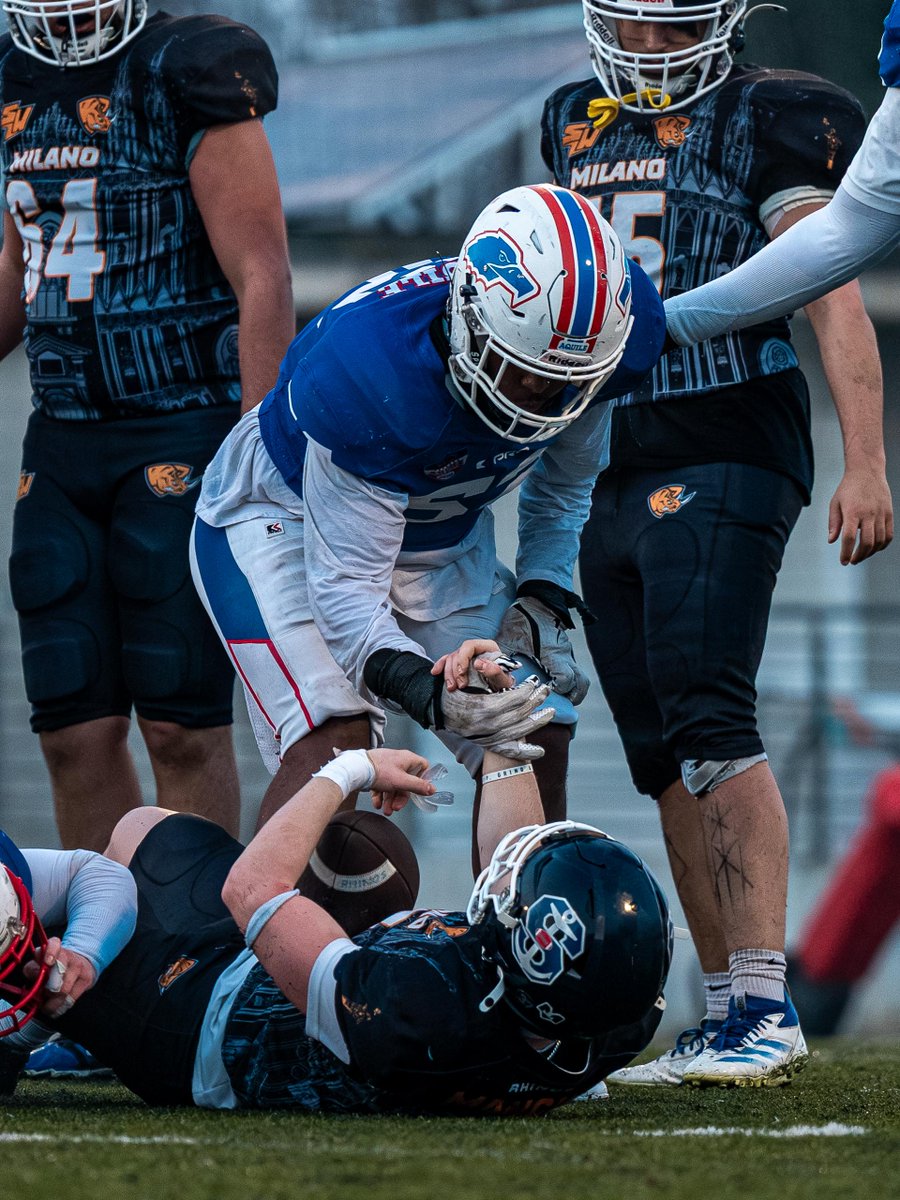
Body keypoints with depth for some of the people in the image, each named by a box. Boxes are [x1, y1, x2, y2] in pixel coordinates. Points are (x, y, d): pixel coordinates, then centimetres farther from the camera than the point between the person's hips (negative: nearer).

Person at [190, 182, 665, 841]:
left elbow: (566, 485, 2)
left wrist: (541, 600, -13)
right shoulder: (370, 370, -41)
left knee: (534, 739, -5)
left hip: (442, 533, 6)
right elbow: (345, 587, -34)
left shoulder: (612, 337, -23)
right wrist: (428, 692, -50)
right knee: (334, 743, -27)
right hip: (288, 511, -6)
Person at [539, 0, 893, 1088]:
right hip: (608, 472, 7)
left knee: (706, 719, -19)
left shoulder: (770, 123, -2)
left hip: (723, 460, -7)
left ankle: (766, 1007, -21)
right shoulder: (577, 127, 18)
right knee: (666, 760, 4)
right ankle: (729, 1016, 8)